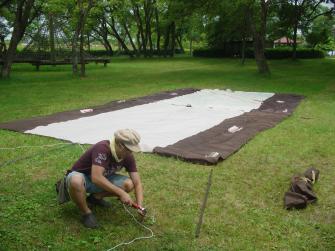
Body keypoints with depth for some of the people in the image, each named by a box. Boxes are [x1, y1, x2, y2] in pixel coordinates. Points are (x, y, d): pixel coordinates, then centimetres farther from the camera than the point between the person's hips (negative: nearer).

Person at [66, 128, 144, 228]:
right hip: (80, 177, -6)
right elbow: (96, 178, -41)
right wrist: (121, 193, -37)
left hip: (103, 180, 6)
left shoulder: (128, 156, -14)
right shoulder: (102, 148, -33)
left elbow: (137, 183, -10)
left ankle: (96, 197, 7)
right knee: (76, 181, -42)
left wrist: (140, 206, -23)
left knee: (129, 184, -17)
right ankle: (86, 213, -14)